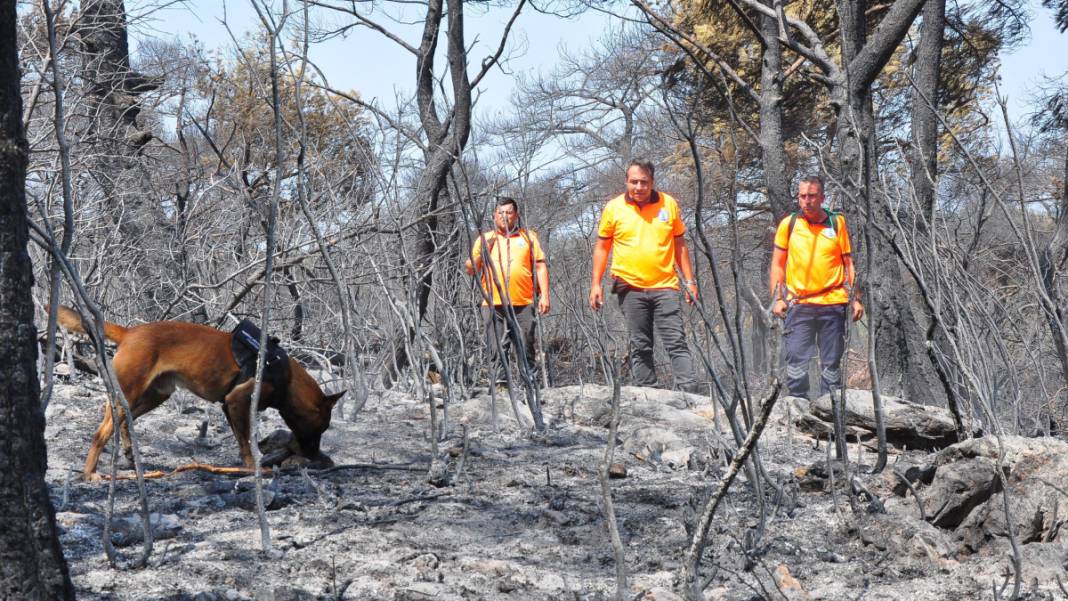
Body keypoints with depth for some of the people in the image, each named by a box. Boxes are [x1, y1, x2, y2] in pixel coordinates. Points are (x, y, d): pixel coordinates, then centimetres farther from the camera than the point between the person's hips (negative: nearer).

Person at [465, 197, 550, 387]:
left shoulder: (528, 237, 14)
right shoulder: (485, 239, 15)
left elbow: (540, 267, 11)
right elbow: (470, 269, 11)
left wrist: (544, 295, 1)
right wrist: (482, 252, -7)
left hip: (522, 305, -1)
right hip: (493, 305, 1)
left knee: (526, 349, -1)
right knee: (498, 350, -3)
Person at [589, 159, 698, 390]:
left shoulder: (669, 204, 5)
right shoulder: (614, 208, 3)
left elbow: (679, 244, 12)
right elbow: (602, 247, 9)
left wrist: (689, 281, 9)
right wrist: (595, 284, 3)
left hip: (665, 286, 0)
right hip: (630, 288, 0)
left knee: (676, 343, -6)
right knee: (640, 347, 5)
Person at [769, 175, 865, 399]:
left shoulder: (837, 222, 4)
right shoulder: (788, 223, 4)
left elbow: (849, 263, 8)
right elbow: (777, 264, 9)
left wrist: (856, 299, 2)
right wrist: (777, 298, 1)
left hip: (833, 303, 0)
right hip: (799, 304, 0)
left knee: (832, 364, 6)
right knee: (796, 361, -3)